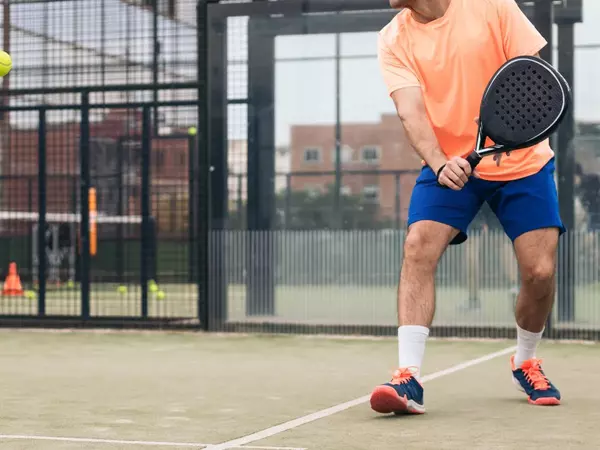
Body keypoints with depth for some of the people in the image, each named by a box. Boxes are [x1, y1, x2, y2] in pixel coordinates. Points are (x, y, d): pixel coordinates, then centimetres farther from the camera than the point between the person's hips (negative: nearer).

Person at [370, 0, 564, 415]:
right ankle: (409, 379, -21)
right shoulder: (394, 40, -5)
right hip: (448, 165, 1)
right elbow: (411, 111, -16)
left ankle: (525, 363, 23)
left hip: (521, 160, -1)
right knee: (418, 248, -21)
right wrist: (439, 163, -34)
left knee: (540, 271, -7)